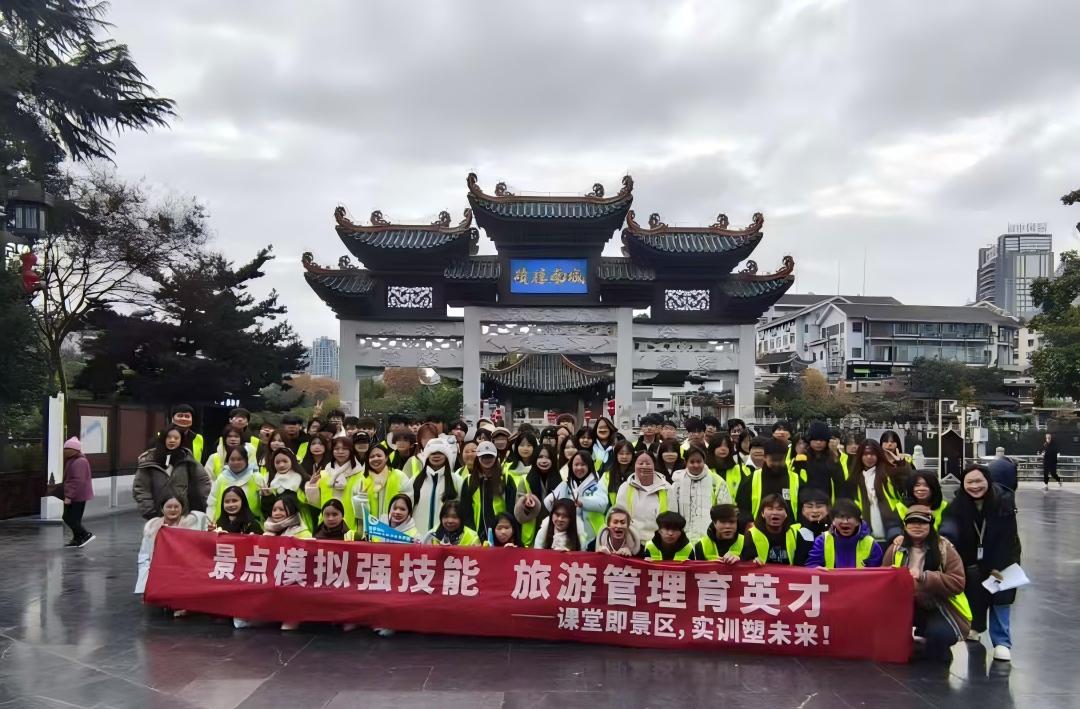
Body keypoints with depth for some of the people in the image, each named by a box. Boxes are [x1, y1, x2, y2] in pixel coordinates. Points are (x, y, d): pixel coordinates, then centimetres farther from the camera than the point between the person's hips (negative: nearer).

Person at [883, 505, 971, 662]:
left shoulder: (944, 548, -11)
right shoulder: (896, 548, -1)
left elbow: (957, 583, -19)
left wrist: (924, 577, -31)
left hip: (941, 609, -4)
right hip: (909, 607, 4)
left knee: (938, 633, -33)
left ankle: (939, 665, 5)